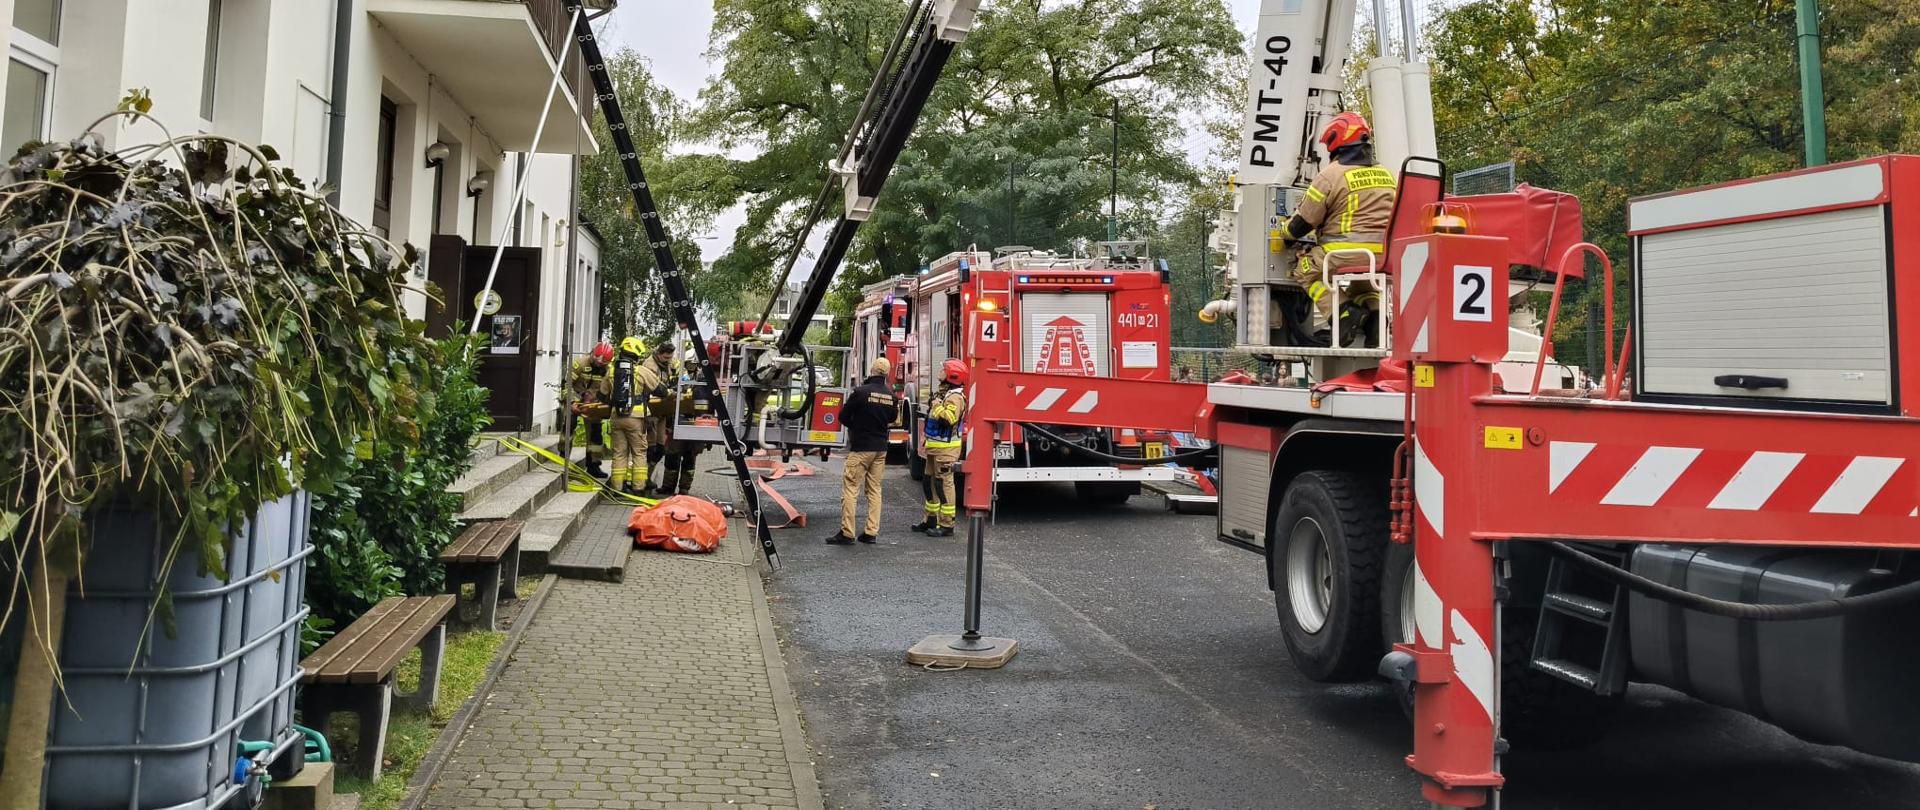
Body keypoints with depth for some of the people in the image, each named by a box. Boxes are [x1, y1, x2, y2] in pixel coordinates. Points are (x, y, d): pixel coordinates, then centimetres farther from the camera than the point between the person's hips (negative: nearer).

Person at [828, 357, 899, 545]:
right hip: (881, 448, 5)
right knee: (874, 490, 11)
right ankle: (871, 532, 11)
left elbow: (843, 417, -6)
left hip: (860, 447, -5)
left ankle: (847, 533, -3)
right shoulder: (891, 395, 1)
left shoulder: (861, 392, -14)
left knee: (850, 489, -2)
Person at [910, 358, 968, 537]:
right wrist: (926, 441, 24)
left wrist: (937, 405, -21)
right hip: (935, 446, 10)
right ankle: (931, 519, 26)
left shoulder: (955, 396, -16)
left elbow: (948, 419, -32)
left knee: (944, 484, -8)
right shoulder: (943, 393, 16)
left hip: (946, 447, -10)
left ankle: (946, 525, -4)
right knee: (930, 482, 16)